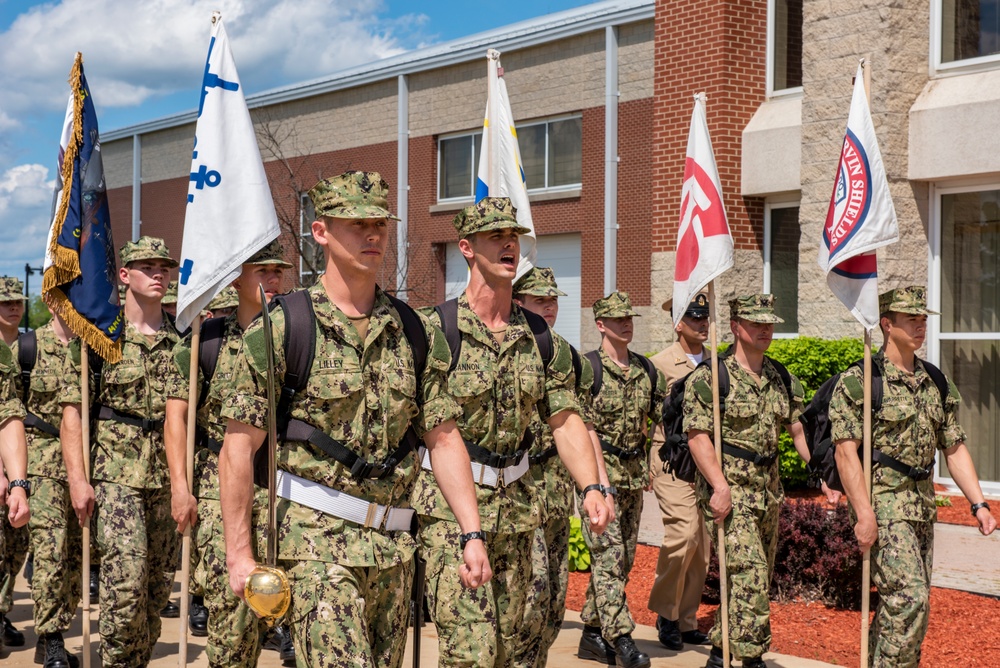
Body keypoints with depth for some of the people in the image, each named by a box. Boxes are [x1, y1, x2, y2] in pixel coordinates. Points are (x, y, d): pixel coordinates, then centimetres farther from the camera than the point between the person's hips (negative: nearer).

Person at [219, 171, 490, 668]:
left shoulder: (417, 333, 8)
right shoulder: (280, 329, -5)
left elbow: (443, 440, 10)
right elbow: (239, 446, -5)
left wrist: (472, 534, 2)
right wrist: (239, 554, -8)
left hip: (393, 546, 5)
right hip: (315, 537, -5)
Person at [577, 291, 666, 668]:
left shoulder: (647, 371, 10)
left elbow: (667, 417, 17)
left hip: (634, 474, 7)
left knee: (623, 558, 10)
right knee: (608, 556, -11)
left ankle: (593, 634, 20)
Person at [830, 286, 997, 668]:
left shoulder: (935, 383, 12)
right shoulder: (860, 380, -9)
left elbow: (954, 449, 14)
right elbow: (846, 451, -14)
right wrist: (864, 514, -20)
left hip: (923, 504, 7)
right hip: (882, 504, -7)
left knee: (898, 603, 12)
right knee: (910, 597, -16)